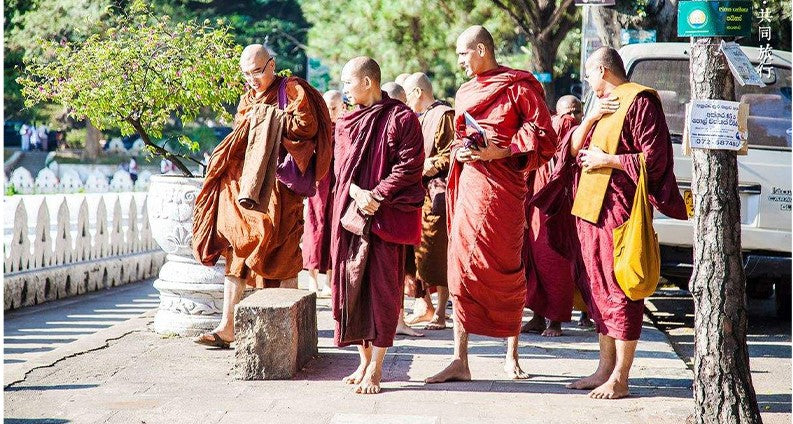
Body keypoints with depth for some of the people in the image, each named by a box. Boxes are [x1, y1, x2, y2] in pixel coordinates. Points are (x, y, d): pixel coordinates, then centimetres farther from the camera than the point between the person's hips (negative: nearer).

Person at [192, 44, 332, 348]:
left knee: (282, 255, -4)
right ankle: (227, 328, 2)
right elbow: (237, 140, 20)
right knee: (236, 251, 1)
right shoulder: (247, 100, 19)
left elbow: (307, 126, -13)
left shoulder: (292, 90, 0)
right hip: (244, 185, 6)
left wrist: (269, 118, -8)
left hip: (278, 187, -6)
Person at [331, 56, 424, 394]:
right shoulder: (347, 122, 15)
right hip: (350, 212, 6)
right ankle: (364, 360, 15)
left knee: (382, 288, -5)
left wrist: (377, 195, -15)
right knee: (352, 284, 5)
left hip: (388, 215, -6)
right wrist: (357, 193, -9)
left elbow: (410, 166, -10)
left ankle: (376, 367, -1)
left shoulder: (401, 118, -3)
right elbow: (340, 166, 10)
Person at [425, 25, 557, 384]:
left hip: (501, 189, -6)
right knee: (462, 266, 0)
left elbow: (544, 138, -7)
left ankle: (512, 356, 16)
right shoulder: (465, 93, 19)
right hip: (468, 186, 6)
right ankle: (460, 360, 1)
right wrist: (460, 151, 4)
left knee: (507, 270, 1)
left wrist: (498, 152, -15)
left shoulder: (519, 87, -3)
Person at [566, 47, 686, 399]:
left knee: (621, 291, -6)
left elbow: (653, 158, -14)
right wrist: (590, 118, 2)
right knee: (600, 289, 11)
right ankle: (605, 368, 18)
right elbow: (573, 150, 17)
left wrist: (606, 161, -11)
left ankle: (619, 379, -3)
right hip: (591, 207, 9)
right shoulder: (603, 105, 22)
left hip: (619, 209, -9)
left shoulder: (638, 101, -6)